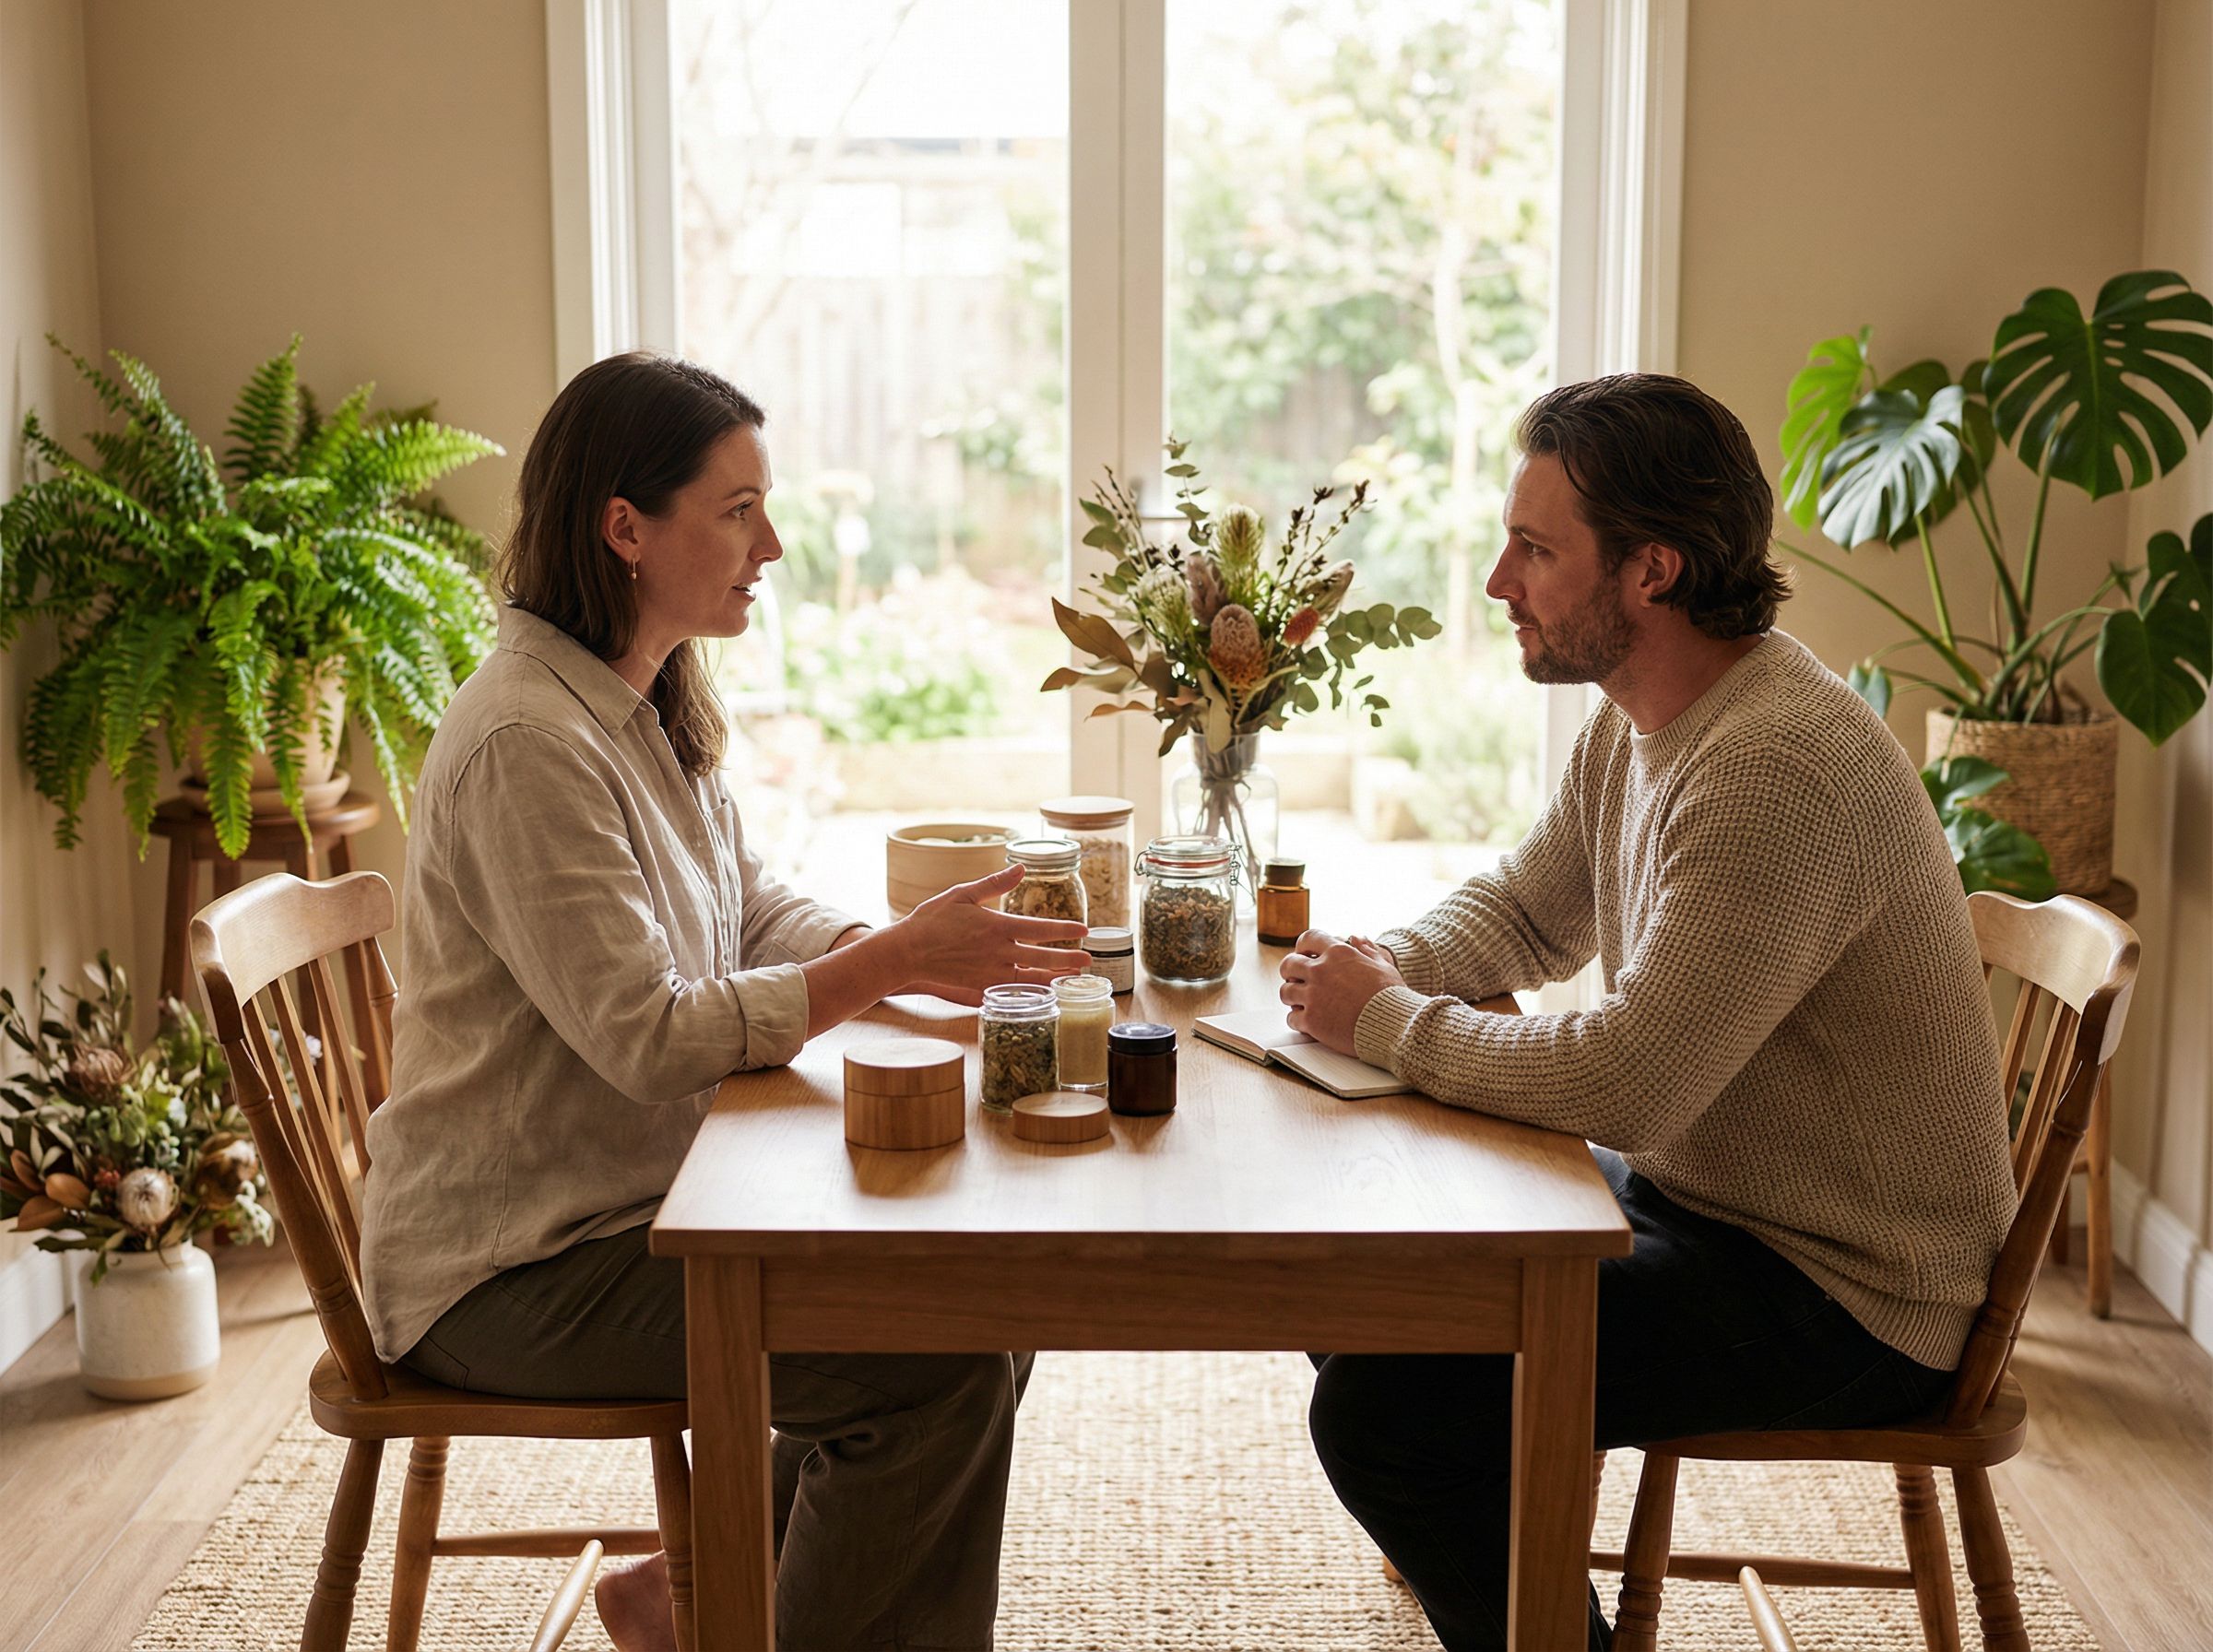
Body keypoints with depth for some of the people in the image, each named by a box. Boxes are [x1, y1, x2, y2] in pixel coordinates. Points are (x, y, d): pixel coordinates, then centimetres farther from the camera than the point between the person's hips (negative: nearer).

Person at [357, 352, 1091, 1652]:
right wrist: (895, 960, -26)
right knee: (940, 1362, -17)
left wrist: (925, 958, -6)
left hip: (636, 1206, 9)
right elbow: (648, 1036, -25)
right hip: (512, 1270, -9)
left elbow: (756, 913, 12)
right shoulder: (529, 742, -22)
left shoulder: (653, 710, 9)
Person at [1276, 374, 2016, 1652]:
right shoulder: (1634, 722, 5)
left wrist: (1386, 1020, -17)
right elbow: (1525, 913, 19)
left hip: (1843, 1294, -10)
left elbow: (1622, 1084, -32)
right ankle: (1506, 1550, 34)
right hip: (1693, 1195, 10)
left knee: (1380, 1405, -21)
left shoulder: (1783, 764, -27)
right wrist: (1389, 963, -3)